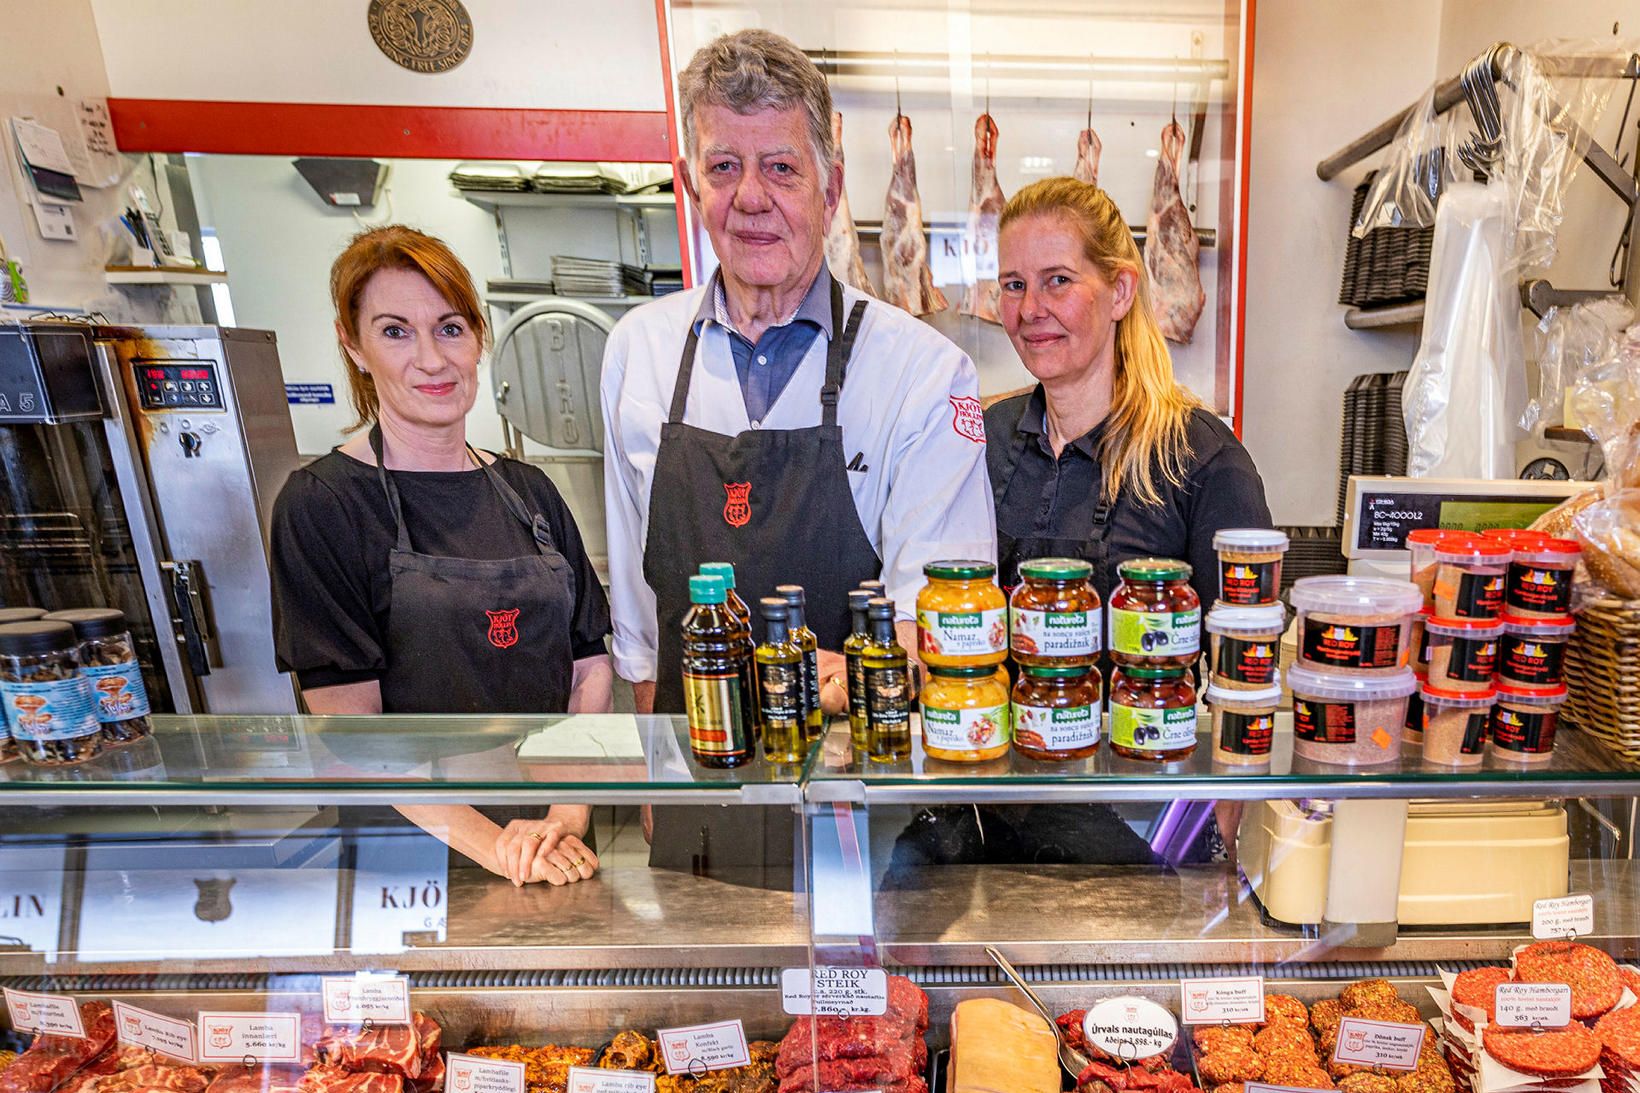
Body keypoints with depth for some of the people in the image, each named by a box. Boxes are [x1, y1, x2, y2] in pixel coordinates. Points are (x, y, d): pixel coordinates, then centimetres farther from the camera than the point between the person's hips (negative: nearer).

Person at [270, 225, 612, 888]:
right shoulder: (320, 504, -9)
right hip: (408, 855, -4)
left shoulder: (529, 493, 4)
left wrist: (569, 815, -10)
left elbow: (589, 666, 1)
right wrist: (492, 845, -18)